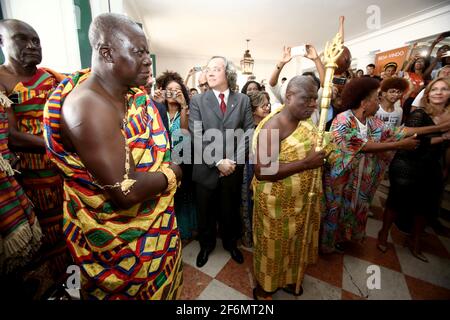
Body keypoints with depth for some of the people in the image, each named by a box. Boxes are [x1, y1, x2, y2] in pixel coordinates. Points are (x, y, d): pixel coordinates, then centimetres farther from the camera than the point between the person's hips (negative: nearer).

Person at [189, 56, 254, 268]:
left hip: (234, 169, 1)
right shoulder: (197, 101, 0)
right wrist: (217, 161, -16)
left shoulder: (243, 100, 4)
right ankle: (206, 245, 43)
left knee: (230, 210, 18)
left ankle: (230, 243, 45)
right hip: (206, 169, 0)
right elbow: (197, 136, -9)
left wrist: (236, 160, -12)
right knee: (205, 212, 16)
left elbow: (249, 131, -1)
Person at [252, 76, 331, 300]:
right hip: (277, 204, -8)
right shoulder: (273, 127, -24)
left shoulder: (306, 120, 2)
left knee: (296, 243, 26)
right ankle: (264, 286, 42)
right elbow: (262, 172, -31)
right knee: (273, 247, 14)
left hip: (303, 200, 8)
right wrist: (305, 163, -32)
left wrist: (324, 149, -1)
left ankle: (288, 279, 53)